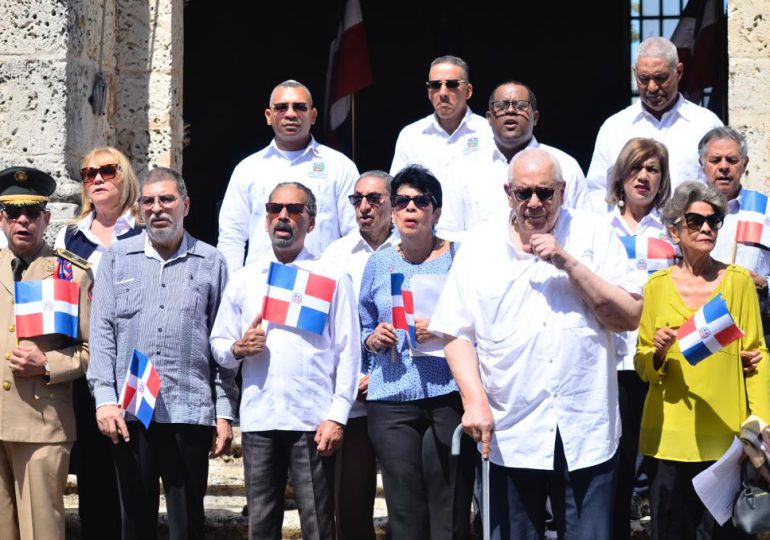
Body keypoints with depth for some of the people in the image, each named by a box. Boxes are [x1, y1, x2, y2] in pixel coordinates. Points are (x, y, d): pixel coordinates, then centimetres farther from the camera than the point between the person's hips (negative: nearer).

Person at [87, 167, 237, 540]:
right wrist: (105, 399, -5)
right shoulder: (116, 258, 10)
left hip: (190, 412, -1)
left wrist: (224, 412, 1)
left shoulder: (210, 262, 8)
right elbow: (102, 332, 5)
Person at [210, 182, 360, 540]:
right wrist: (237, 349, -7)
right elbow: (218, 344, 17)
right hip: (258, 419, 3)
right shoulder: (243, 280, 15)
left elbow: (348, 352, 0)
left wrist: (337, 417, -8)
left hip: (312, 421, -3)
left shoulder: (332, 278, 5)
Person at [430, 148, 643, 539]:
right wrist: (475, 399, -9)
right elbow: (456, 333, 4)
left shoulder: (594, 236, 3)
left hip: (586, 433, -1)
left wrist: (568, 262, -13)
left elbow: (631, 317, -6)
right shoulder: (479, 246, 5)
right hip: (510, 435, 1)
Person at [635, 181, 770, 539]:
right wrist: (659, 352, -11)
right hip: (669, 435, 1)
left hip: (724, 434, -1)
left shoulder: (739, 281, 2)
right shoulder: (657, 285, 5)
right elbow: (642, 364, 11)